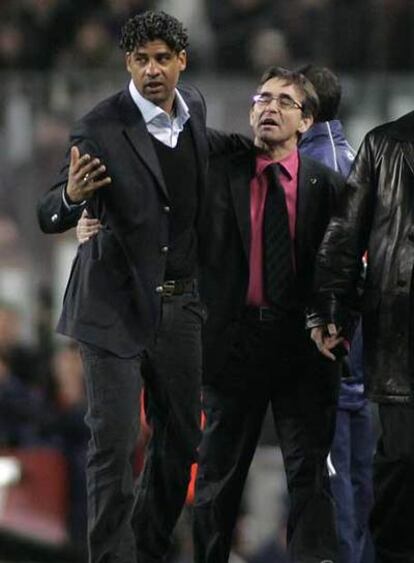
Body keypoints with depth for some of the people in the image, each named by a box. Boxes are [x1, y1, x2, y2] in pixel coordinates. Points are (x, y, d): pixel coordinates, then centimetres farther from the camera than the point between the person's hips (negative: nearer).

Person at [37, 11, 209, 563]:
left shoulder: (195, 108, 3)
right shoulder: (101, 129, -17)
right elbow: (50, 217, -17)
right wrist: (70, 196, -38)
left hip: (179, 304, 6)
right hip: (116, 306, -6)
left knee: (180, 439, 13)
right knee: (114, 446, -7)